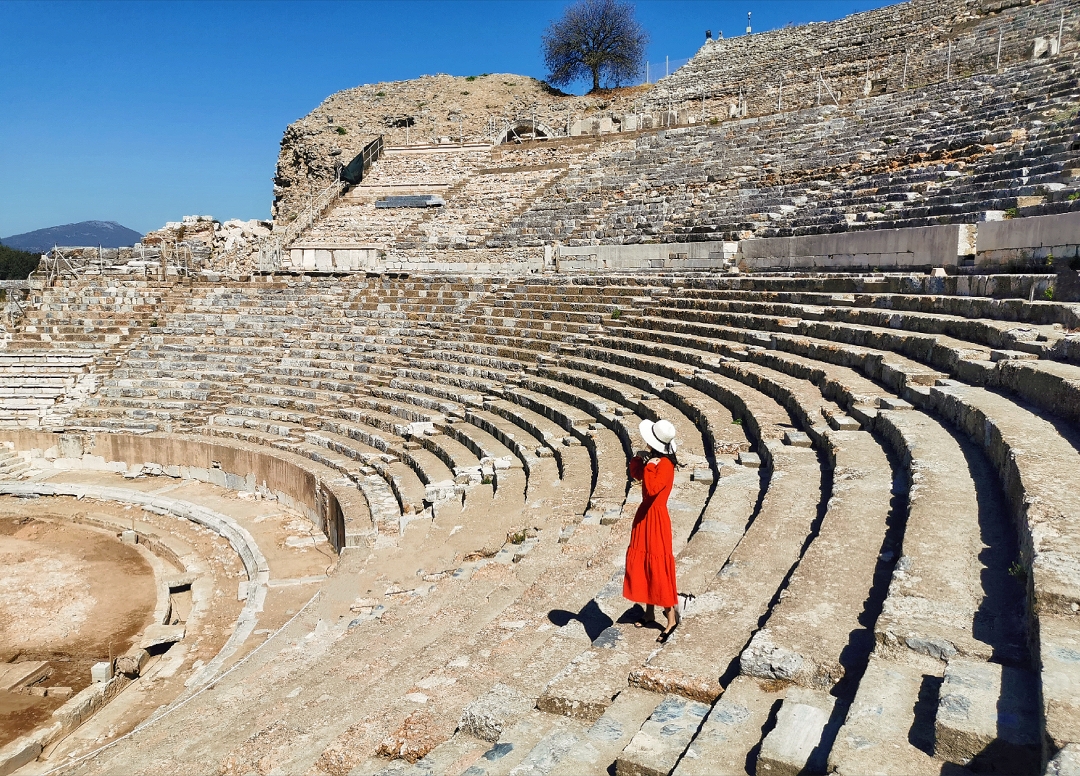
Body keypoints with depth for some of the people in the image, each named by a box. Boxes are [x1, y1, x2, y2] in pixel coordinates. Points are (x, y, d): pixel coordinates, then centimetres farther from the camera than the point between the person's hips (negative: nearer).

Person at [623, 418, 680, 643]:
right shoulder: (653, 458, 6)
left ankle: (671, 618, 10)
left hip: (656, 517, -9)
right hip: (645, 515, 10)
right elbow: (636, 475, 16)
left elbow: (652, 488, -32)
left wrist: (649, 466, -24)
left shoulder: (665, 464, -21)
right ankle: (649, 613, 28)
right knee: (641, 563, 15)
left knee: (659, 568, -2)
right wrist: (638, 459, 0)